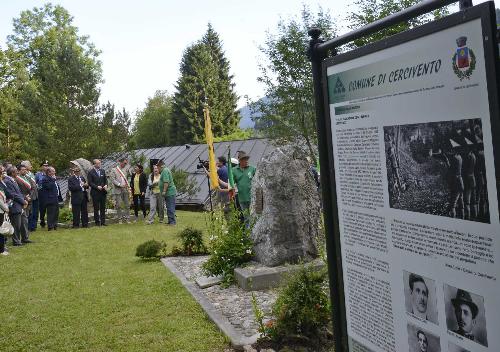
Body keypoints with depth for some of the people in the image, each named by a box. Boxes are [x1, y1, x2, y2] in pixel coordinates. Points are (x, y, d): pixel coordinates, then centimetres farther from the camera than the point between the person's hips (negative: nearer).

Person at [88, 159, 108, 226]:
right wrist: (97, 187, -17)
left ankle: (103, 222, 12)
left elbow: (105, 180, 15)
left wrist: (106, 185, -5)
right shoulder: (91, 172, -4)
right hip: (95, 192, -4)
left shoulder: (103, 171, 11)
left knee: (103, 207, 7)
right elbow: (90, 183, -7)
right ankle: (97, 222, 8)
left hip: (103, 192, 4)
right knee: (96, 208, 2)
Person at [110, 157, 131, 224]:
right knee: (118, 205, 0)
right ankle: (120, 219, 9)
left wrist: (128, 185, 5)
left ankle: (127, 218, 10)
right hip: (118, 190, -4)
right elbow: (112, 179, -9)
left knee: (127, 205, 4)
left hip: (125, 189, 4)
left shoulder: (125, 169, 11)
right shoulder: (114, 170, -4)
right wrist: (120, 185, -16)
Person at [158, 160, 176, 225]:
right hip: (169, 193, 10)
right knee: (169, 207, 13)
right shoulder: (165, 170, 19)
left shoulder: (165, 170, -14)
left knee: (170, 208, -8)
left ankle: (172, 222, -7)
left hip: (169, 192, -10)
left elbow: (166, 182, -23)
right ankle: (170, 221, 18)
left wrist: (164, 191, -23)